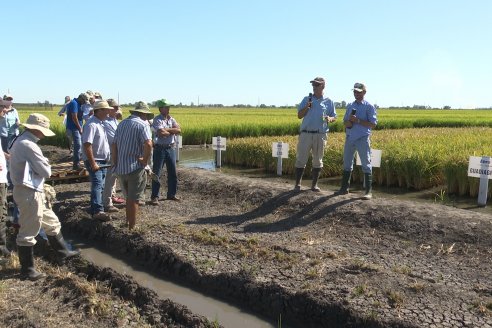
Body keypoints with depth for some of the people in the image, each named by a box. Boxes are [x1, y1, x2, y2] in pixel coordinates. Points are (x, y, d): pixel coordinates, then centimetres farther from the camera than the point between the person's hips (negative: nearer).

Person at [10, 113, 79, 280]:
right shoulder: (28, 145, -21)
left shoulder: (21, 141, 11)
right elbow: (46, 171, -18)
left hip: (34, 191, 10)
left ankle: (62, 252, 36)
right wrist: (45, 164, 2)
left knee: (52, 223, 21)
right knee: (28, 232, 2)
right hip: (29, 193, -10)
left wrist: (42, 165, -4)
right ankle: (27, 269, 15)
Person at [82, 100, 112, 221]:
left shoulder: (100, 123, 11)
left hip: (102, 161, 10)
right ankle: (98, 211, -20)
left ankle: (95, 206, 28)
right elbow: (87, 145, -26)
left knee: (100, 185, 16)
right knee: (97, 184, -16)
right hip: (94, 161, -10)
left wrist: (107, 158, 19)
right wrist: (93, 163, -26)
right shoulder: (91, 124, -20)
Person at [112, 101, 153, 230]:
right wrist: (145, 160, -13)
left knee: (129, 197, 23)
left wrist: (115, 164, 16)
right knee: (134, 199, 5)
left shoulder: (122, 123, 12)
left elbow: (114, 145, 13)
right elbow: (148, 144, -26)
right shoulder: (142, 124, -10)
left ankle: (128, 223, 34)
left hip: (120, 168, 7)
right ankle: (131, 227, 13)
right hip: (135, 167, -7)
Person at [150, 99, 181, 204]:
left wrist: (166, 130, -16)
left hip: (171, 148, 6)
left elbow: (179, 130, -6)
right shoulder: (157, 120, -10)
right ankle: (154, 196, 7)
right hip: (160, 149, -6)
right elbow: (161, 133, -25)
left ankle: (171, 194, 26)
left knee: (172, 172, 12)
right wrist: (172, 131, -9)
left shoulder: (171, 119, 9)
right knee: (156, 173, 0)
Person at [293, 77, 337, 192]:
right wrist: (307, 107, -9)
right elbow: (299, 116, 7)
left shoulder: (328, 102, 8)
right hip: (306, 133, 0)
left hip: (320, 135, 0)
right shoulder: (306, 99, 9)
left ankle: (314, 184, 17)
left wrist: (330, 119, -12)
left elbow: (334, 117, 11)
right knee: (301, 159, -1)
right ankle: (297, 184, 6)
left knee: (318, 160, 7)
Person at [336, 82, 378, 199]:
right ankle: (344, 187, 19)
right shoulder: (350, 106, 14)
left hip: (362, 138, -5)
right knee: (347, 163, 10)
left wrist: (358, 120, -18)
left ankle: (368, 191, 0)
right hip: (349, 138, 5)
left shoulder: (369, 107, -2)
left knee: (366, 164, -4)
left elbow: (373, 124, -9)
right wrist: (348, 122, -9)